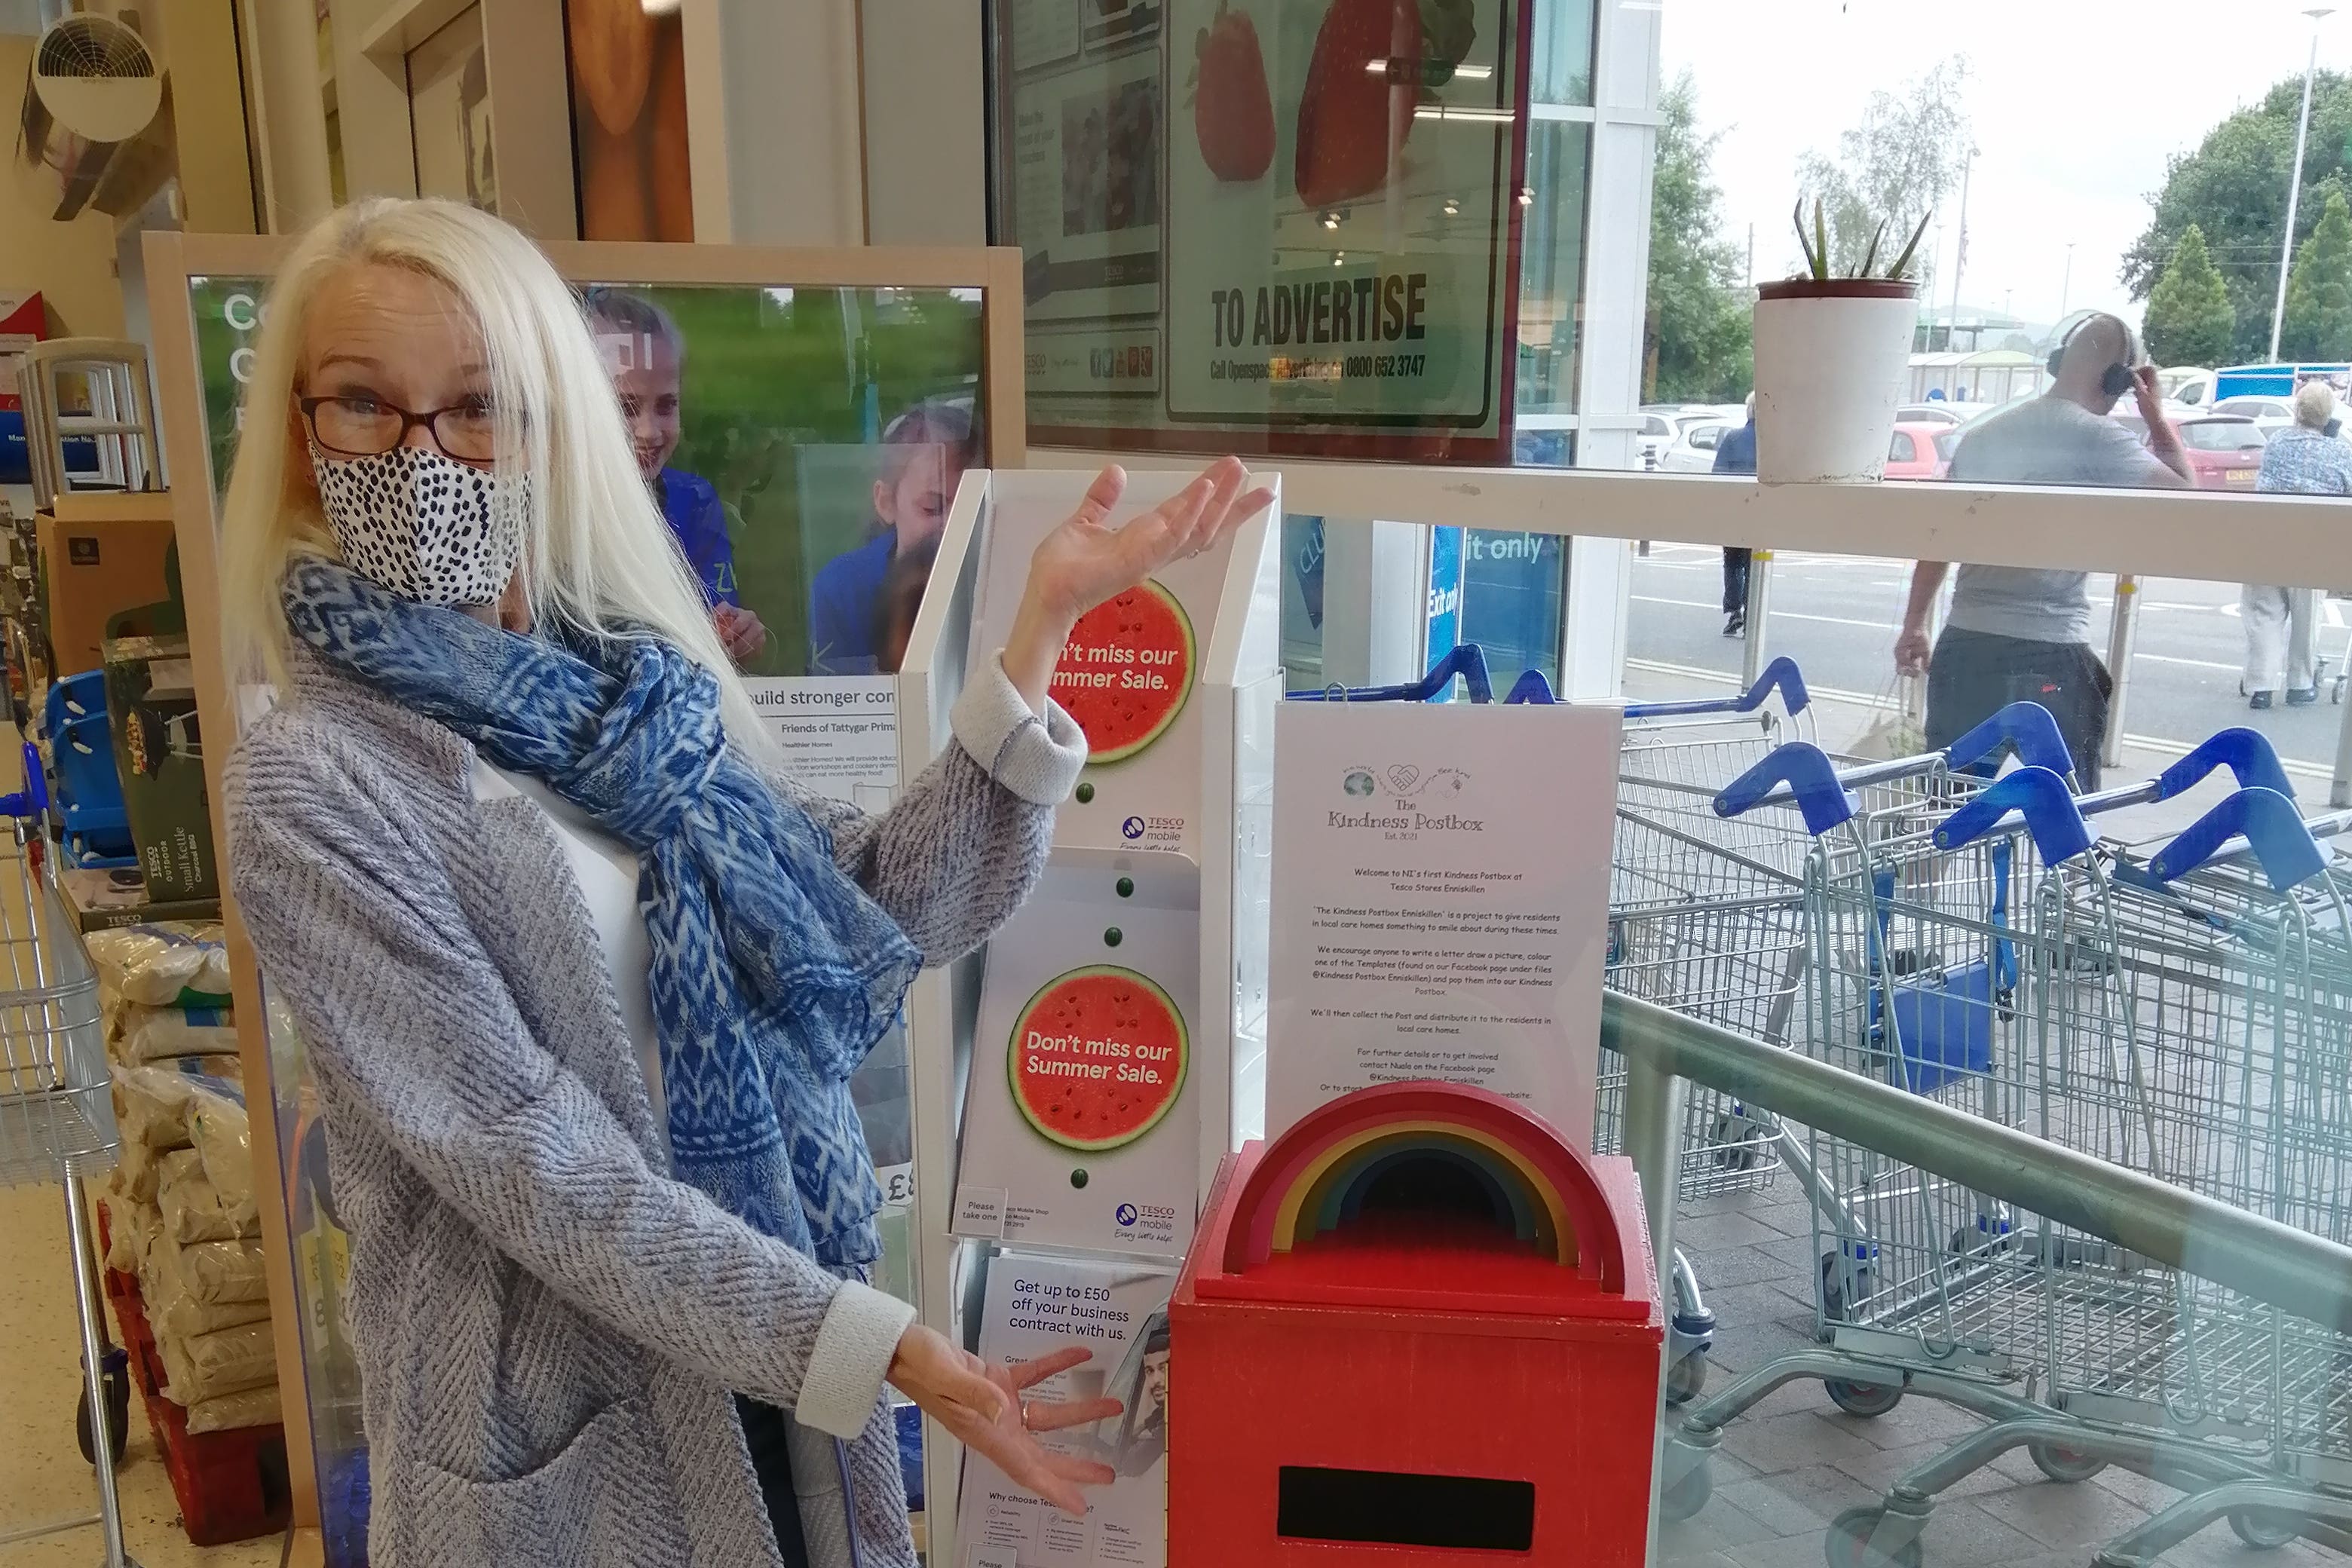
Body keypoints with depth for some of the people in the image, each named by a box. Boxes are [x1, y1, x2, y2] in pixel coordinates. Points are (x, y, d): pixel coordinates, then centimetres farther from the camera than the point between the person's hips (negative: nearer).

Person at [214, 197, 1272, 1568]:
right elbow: (530, 1163, -20)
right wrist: (879, 1346, -24)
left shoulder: (635, 685, 0)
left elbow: (904, 903, -4)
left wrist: (1043, 623, -11)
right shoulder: (311, 790, -17)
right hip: (556, 1400, -4)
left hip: (774, 1340, 5)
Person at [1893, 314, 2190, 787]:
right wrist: (2156, 416, 7)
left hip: (1963, 648, 6)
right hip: (2048, 659, -6)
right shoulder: (2100, 439, -7)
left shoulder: (1983, 433, 11)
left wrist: (1915, 624, 24)